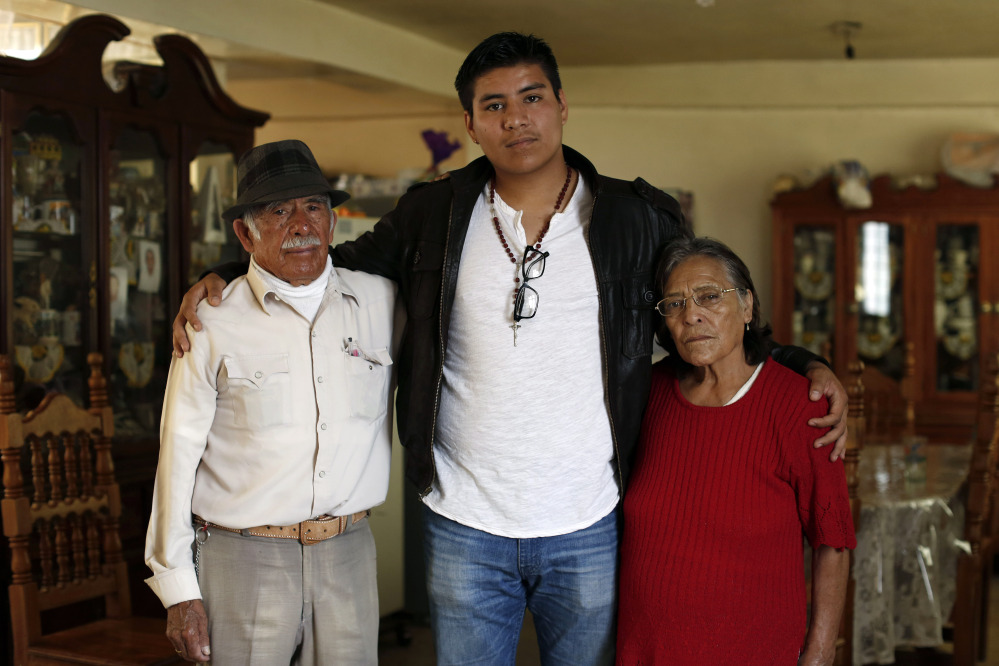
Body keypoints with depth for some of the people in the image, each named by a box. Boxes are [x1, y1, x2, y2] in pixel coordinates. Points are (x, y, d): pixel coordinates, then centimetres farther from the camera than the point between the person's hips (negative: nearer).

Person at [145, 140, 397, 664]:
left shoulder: (381, 301, 3)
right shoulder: (213, 325, -4)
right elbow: (178, 457, -3)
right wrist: (178, 590, -5)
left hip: (349, 555, 3)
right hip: (243, 557, -2)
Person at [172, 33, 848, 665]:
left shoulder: (639, 220, -1)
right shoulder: (432, 216, 0)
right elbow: (336, 267, 14)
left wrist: (806, 364, -3)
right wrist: (221, 276, 2)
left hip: (589, 531, 0)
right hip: (464, 531, 1)